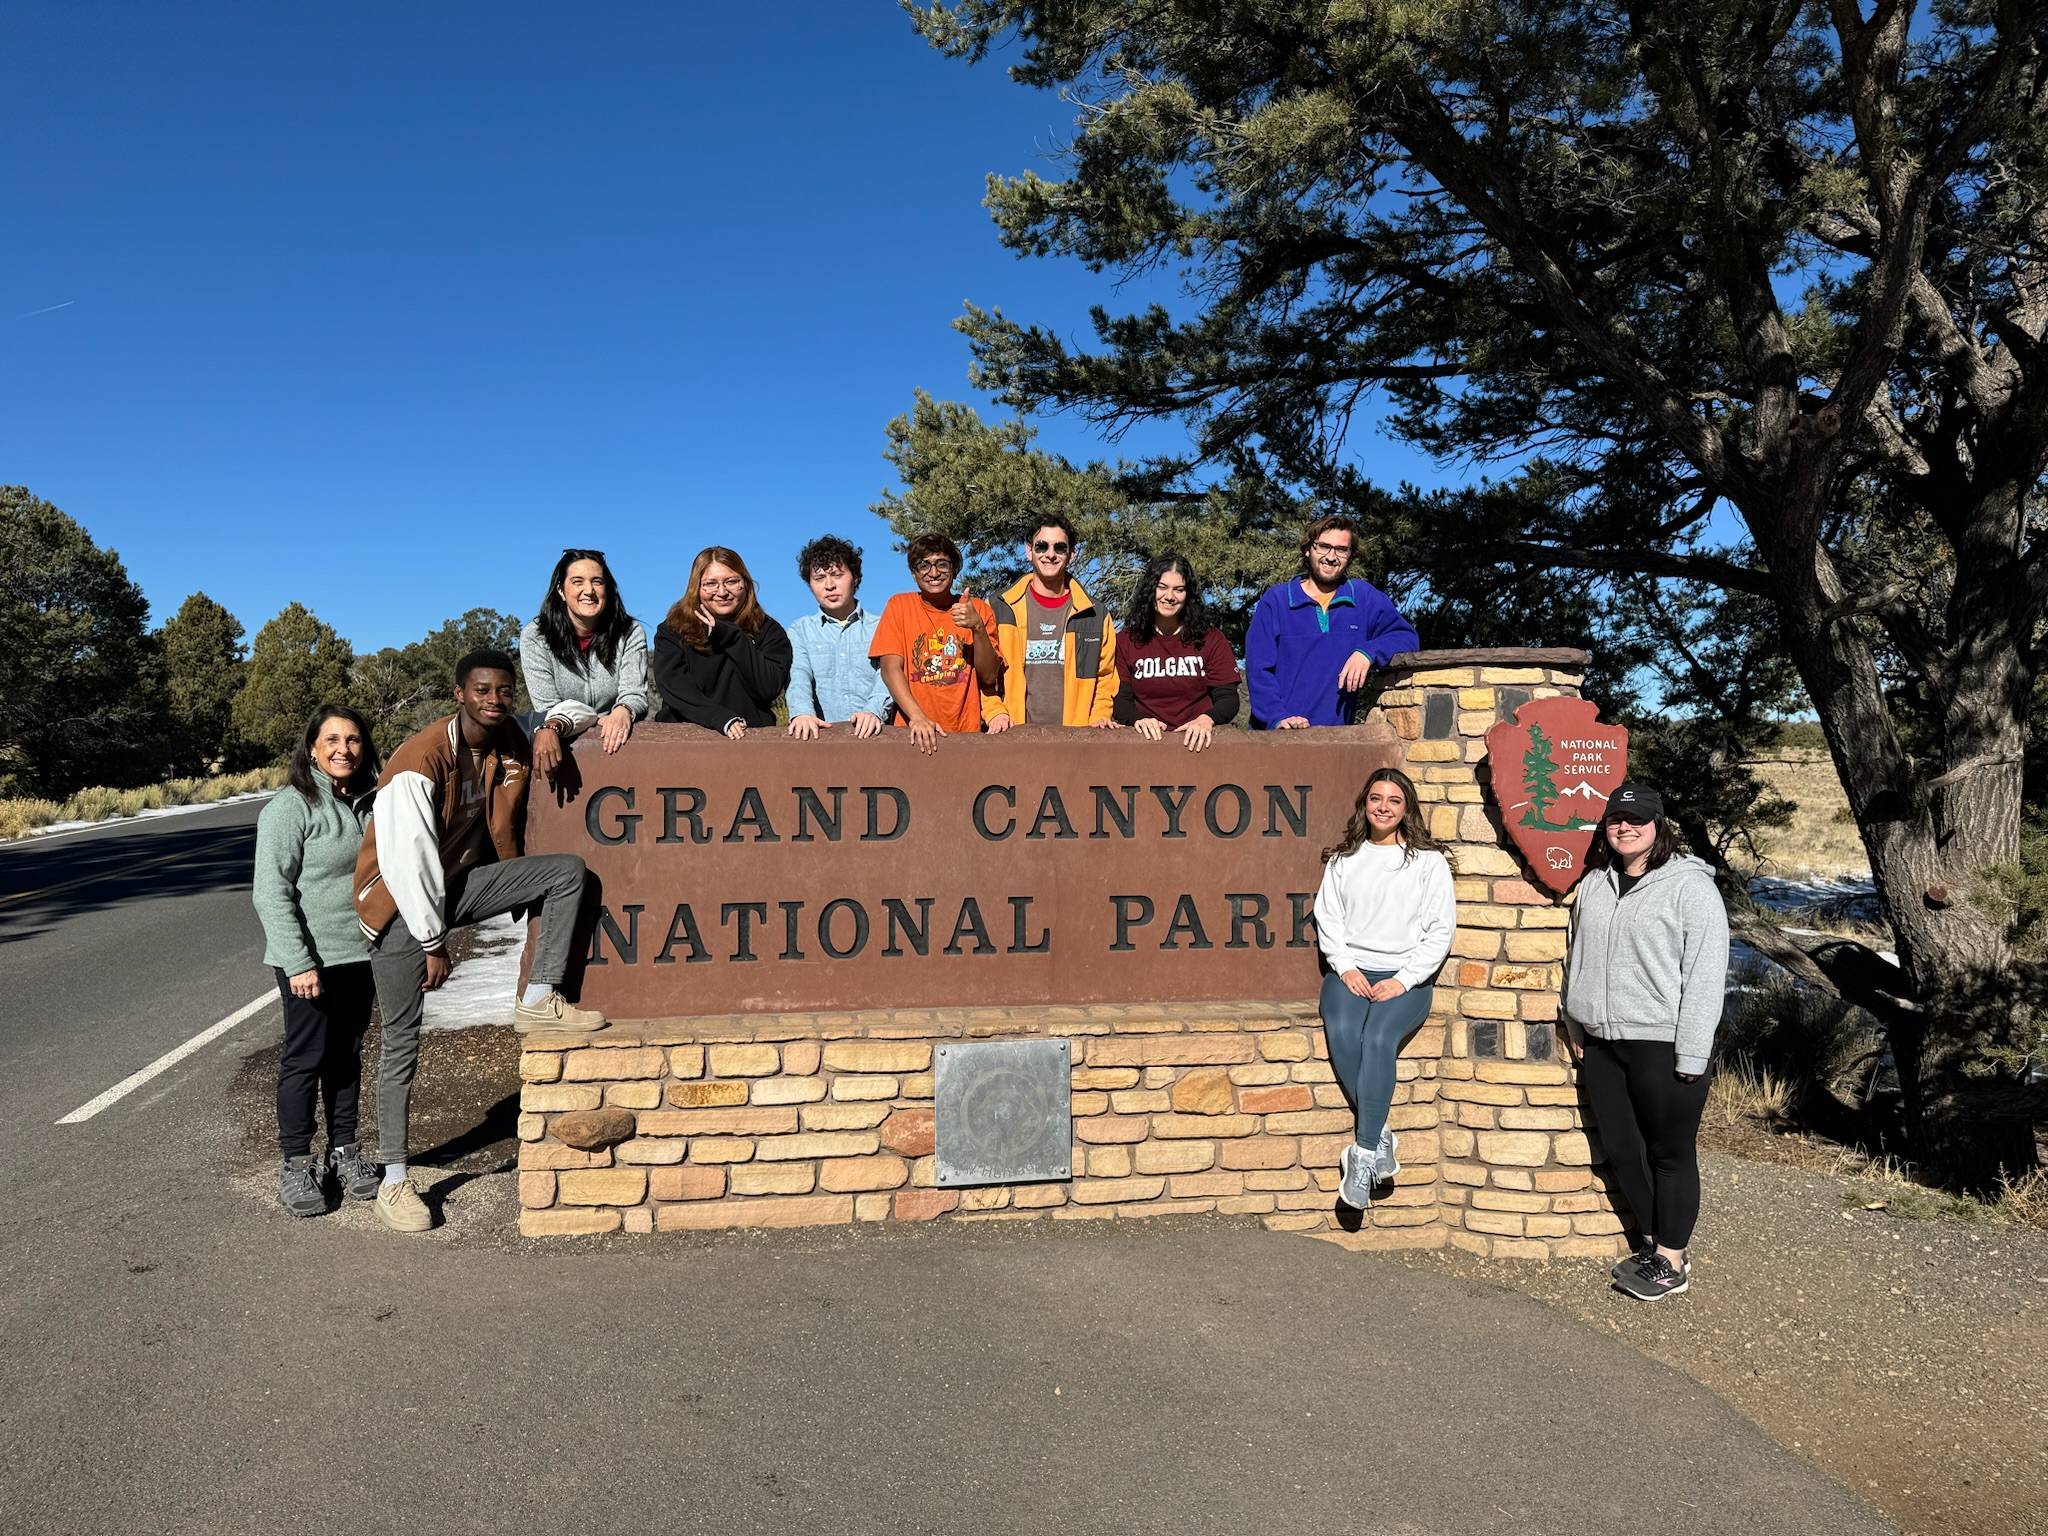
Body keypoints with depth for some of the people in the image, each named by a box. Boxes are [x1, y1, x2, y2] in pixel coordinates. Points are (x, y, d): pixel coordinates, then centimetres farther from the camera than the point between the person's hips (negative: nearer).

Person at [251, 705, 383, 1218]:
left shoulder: (369, 802, 8)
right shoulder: (291, 806, -12)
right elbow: (271, 893, -15)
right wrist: (298, 963, -20)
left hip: (361, 955, 6)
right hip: (310, 959, -6)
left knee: (347, 1055, 14)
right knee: (306, 1058, 1)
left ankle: (344, 1151, 26)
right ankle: (296, 1165, 13)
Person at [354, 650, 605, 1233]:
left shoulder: (513, 745, -3)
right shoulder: (420, 760, -23)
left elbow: (505, 826, 12)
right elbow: (407, 858, -22)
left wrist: (523, 897, 13)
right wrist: (433, 942, -17)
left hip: (461, 882, 6)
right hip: (403, 902, -6)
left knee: (568, 870, -13)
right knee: (402, 1043, -3)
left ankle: (538, 1001, -9)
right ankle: (395, 1181, 7)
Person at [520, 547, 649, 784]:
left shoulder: (630, 633, 2)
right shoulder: (534, 637, -1)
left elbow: (635, 695, -7)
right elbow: (547, 708, -8)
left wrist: (623, 712, -33)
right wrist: (550, 728, -34)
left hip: (616, 740, 0)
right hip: (561, 743, 0)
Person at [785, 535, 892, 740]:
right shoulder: (800, 630, 18)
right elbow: (798, 675, 1)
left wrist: (874, 710, -22)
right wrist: (802, 712, -21)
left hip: (870, 734, -1)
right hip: (822, 733, 1)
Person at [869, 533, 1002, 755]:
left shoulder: (978, 609, 8)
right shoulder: (900, 606, 6)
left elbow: (989, 677, 3)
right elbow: (890, 668, -3)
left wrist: (977, 628, -12)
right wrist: (917, 717, -17)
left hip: (966, 732, 1)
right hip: (914, 734, -1)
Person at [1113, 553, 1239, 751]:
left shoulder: (1211, 640, 10)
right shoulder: (1126, 640, 10)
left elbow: (1228, 699, 6)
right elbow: (1120, 699, 5)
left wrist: (1207, 719, -15)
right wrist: (1136, 720, -16)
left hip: (1197, 741, -1)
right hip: (1147, 741, 1)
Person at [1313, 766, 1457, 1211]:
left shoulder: (1429, 861, 7)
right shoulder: (1343, 858, 16)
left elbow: (1440, 930, 1)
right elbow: (1328, 918, 10)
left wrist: (1402, 979, -10)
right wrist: (1346, 968, -7)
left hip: (1405, 977, -2)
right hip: (1349, 970, 2)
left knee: (1378, 1039, -31)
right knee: (1342, 1033, -30)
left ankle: (1364, 1153, -24)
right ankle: (1380, 1139, -18)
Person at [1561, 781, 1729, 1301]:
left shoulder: (1690, 885, -9)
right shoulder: (1595, 884, 12)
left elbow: (1705, 975, -13)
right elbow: (1577, 959, 18)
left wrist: (1690, 1056, -16)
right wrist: (1575, 1029, 15)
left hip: (1661, 1046, -7)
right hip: (1601, 1044, 7)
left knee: (1670, 1154, 4)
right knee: (1620, 1149, 13)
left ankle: (1672, 1262, 17)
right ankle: (1652, 1244, 30)